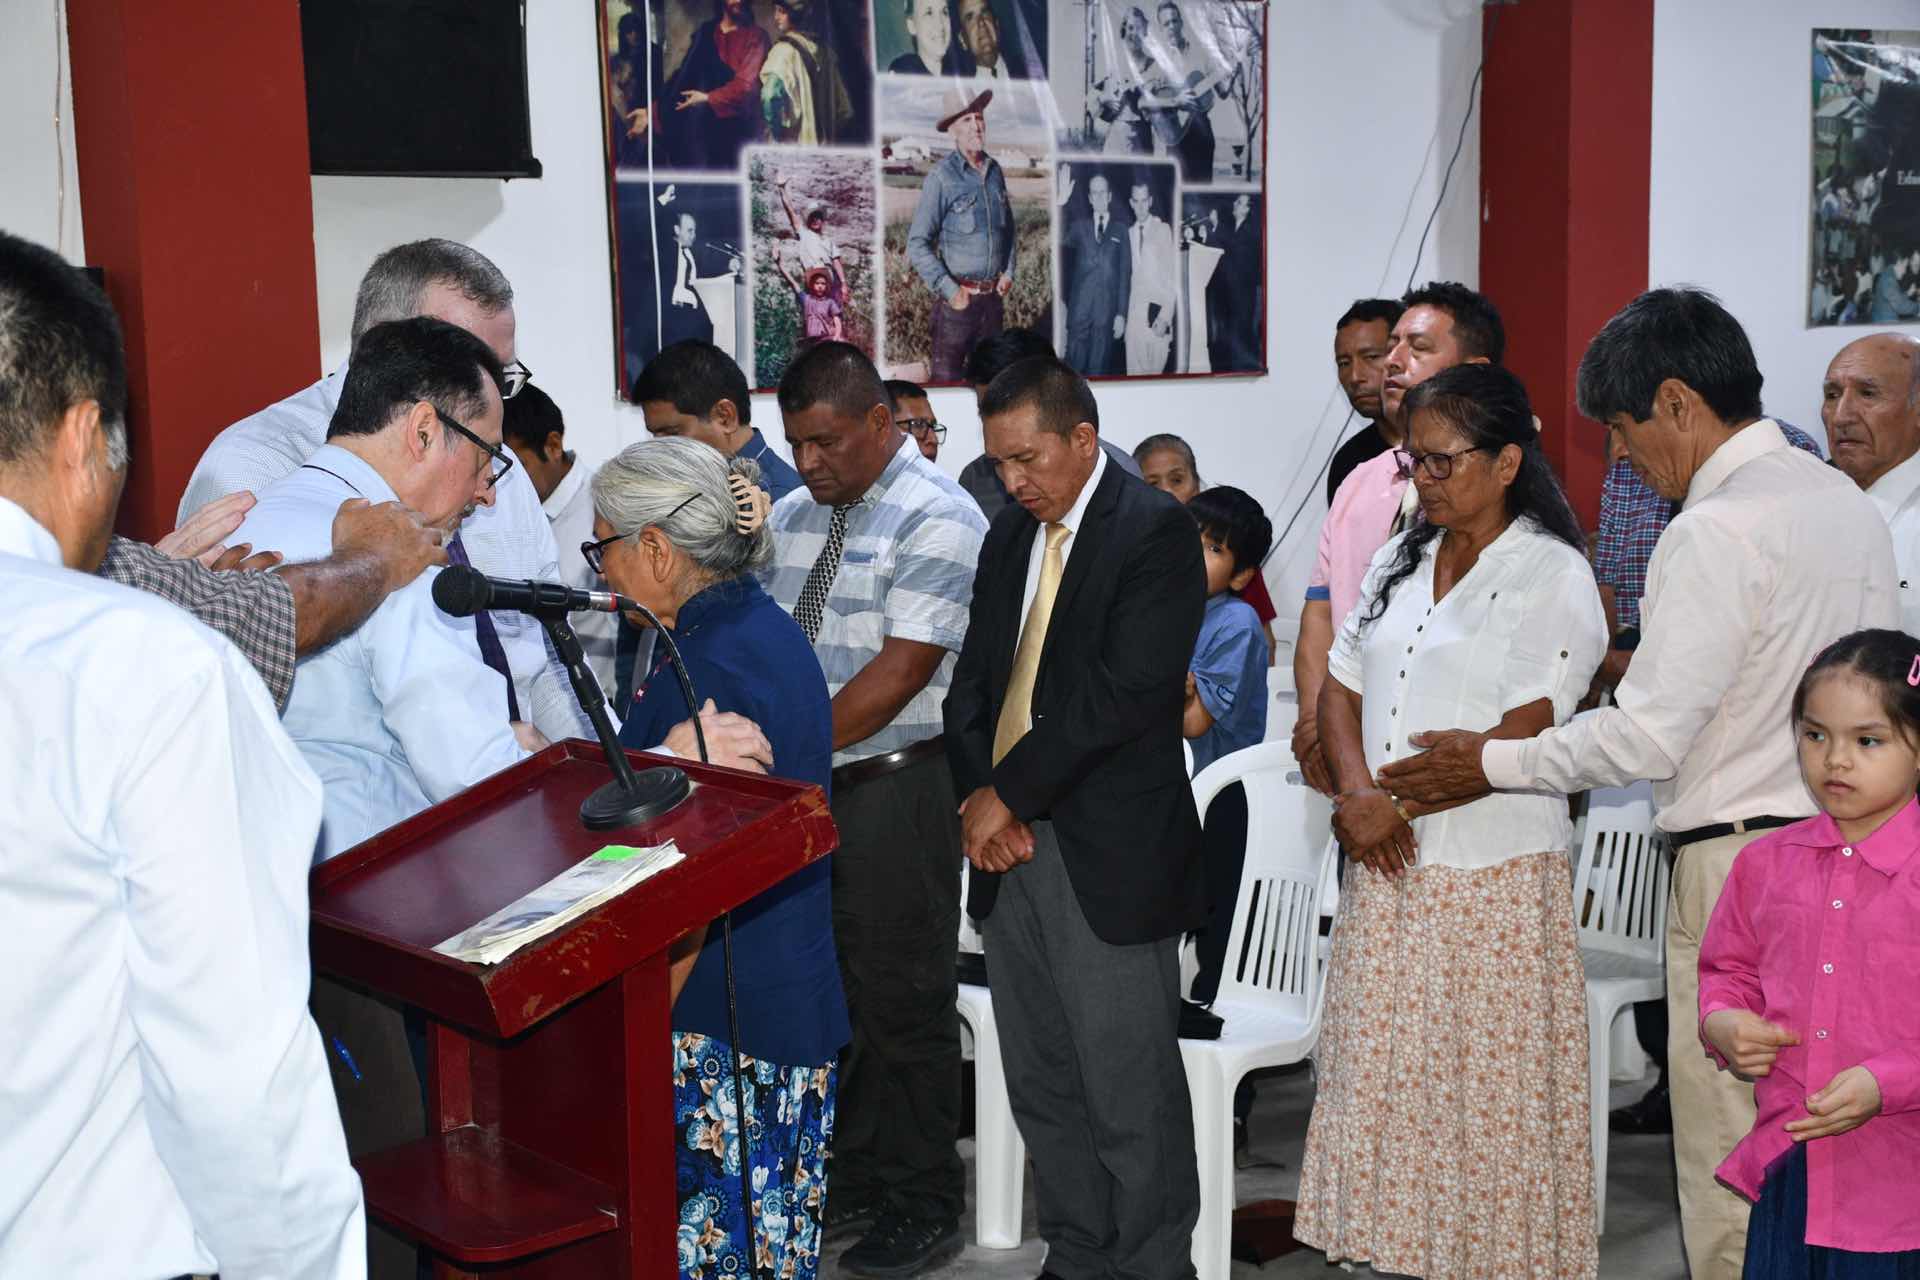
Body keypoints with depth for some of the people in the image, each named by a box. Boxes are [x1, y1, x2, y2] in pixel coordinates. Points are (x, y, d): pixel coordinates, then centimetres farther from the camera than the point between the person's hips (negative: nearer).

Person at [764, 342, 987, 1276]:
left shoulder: (935, 522, -13)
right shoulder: (792, 517, 12)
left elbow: (900, 672, -19)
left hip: (893, 791, -7)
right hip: (804, 787, 7)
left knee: (901, 1001, 3)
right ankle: (853, 1180, 32)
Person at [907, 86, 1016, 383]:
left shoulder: (995, 171, 6)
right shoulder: (941, 177, -12)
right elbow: (917, 244, -14)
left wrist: (1008, 272, 9)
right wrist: (949, 290, -16)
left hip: (993, 296, 6)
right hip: (958, 298, -6)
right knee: (946, 377, -1)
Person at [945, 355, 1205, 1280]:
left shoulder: (1156, 532, -8)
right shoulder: (1011, 534, 15)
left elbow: (1124, 691, -17)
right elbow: (974, 679, 15)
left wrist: (1010, 794, -13)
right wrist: (976, 794, -3)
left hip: (1110, 857, -7)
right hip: (1013, 846, 7)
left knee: (1131, 1097, 0)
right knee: (1040, 1085, 14)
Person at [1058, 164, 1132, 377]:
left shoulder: (1120, 231, 7)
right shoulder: (1079, 224, 9)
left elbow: (1125, 274, 6)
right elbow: (1061, 241, -9)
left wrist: (1121, 315, -1)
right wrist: (1059, 205, -22)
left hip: (1106, 311, 0)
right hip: (1079, 309, 0)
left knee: (1098, 368, 3)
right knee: (1074, 365, -2)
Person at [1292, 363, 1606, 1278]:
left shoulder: (1552, 575, -8)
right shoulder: (1399, 561, 13)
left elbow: (1522, 736, -16)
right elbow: (1341, 689, 13)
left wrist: (1397, 806, -14)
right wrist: (1356, 795, -5)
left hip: (1491, 880, -6)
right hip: (1386, 870, 6)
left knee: (1486, 1096, 0)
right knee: (1385, 1082, 10)